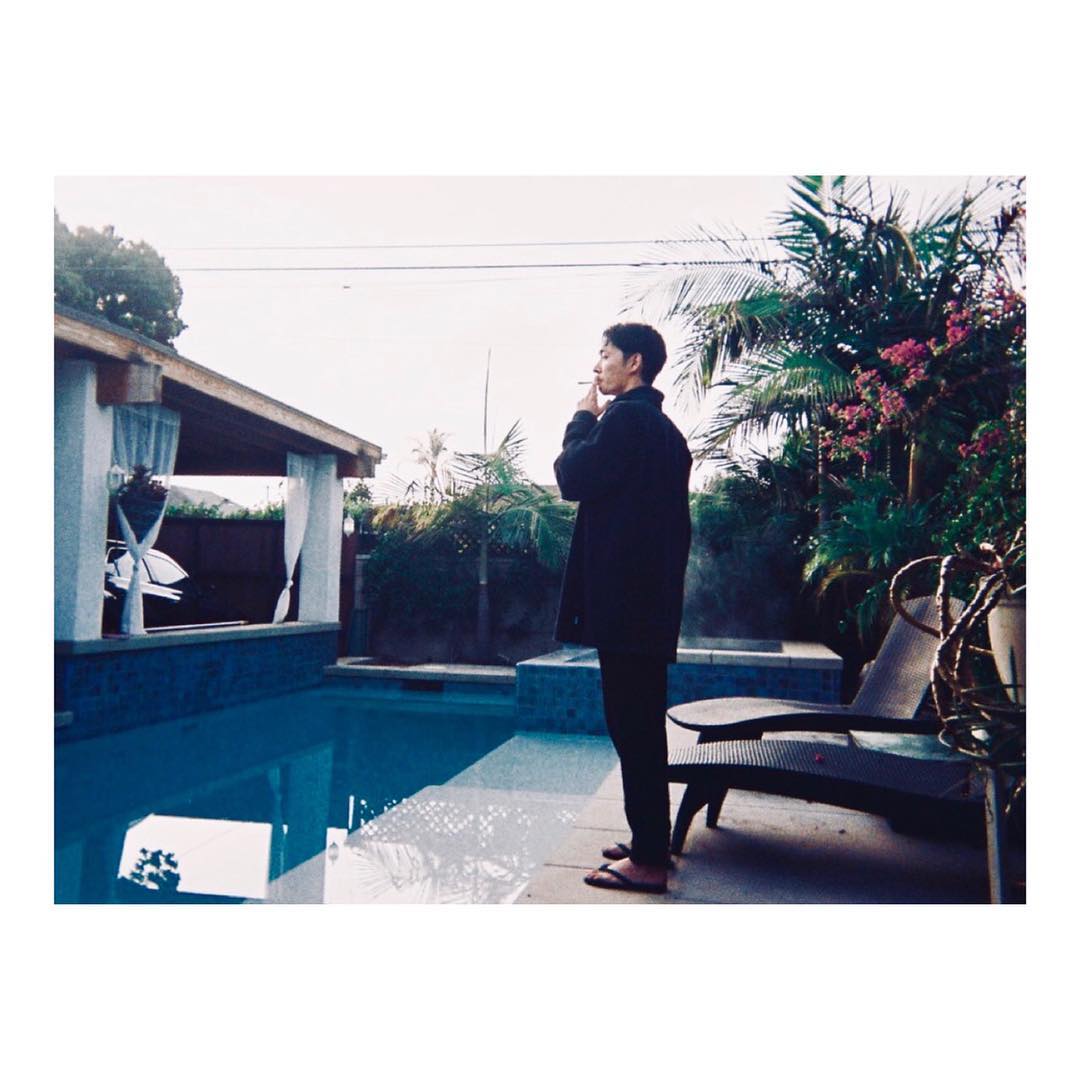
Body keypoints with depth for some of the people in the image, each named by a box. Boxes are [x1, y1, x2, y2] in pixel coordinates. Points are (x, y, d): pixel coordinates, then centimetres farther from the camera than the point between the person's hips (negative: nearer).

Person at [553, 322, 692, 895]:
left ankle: (648, 861, 1)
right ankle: (649, 841, 23)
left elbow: (574, 478, -13)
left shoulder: (625, 416, -9)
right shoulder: (665, 429, 20)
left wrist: (583, 418, 1)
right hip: (651, 599, 10)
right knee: (642, 725, 14)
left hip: (622, 598, -10)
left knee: (632, 726, -6)